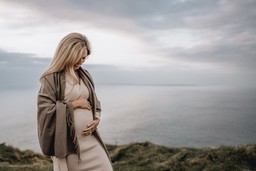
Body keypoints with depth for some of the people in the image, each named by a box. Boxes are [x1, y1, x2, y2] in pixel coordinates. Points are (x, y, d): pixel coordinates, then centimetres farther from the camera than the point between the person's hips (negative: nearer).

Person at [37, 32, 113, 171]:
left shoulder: (85, 76, 11)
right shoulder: (52, 78, -7)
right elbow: (46, 109, -13)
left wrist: (96, 119, -2)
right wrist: (75, 104, -11)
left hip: (90, 138, 6)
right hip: (67, 141, -5)